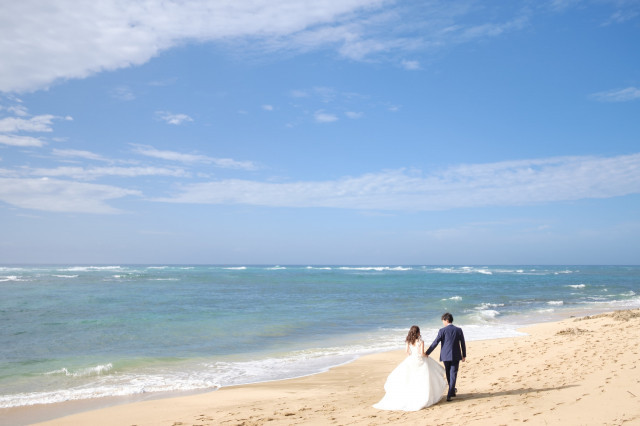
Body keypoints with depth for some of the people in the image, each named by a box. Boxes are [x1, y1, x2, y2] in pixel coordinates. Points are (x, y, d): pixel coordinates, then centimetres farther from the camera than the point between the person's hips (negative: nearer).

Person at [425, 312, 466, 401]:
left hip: (446, 356, -1)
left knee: (448, 375, 17)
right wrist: (464, 355, 15)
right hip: (456, 356, 1)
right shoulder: (459, 330, 0)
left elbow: (435, 343, -10)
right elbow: (463, 344, 5)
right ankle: (449, 395, -6)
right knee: (453, 375, 2)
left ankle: (452, 391, 30)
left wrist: (427, 353, -4)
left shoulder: (442, 331, -9)